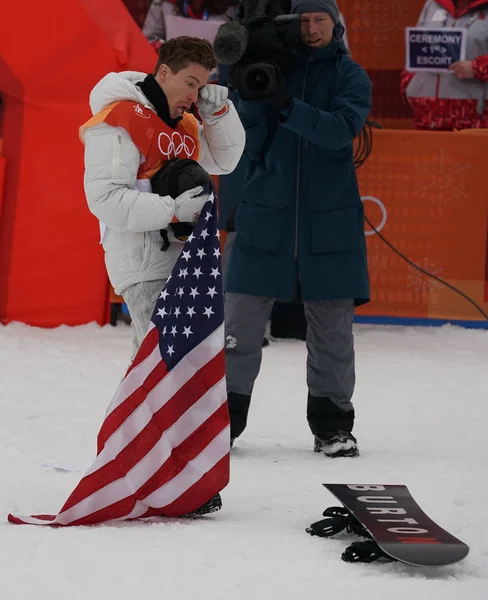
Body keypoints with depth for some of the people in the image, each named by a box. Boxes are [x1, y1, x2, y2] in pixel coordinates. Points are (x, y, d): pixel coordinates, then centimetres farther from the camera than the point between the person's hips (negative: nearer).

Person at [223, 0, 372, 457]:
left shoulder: (350, 77, 3)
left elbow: (341, 130, -15)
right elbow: (249, 142, -1)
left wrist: (288, 106, -29)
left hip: (330, 217, 0)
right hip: (266, 211, 0)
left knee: (332, 321, 3)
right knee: (242, 315, -3)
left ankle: (332, 423, 13)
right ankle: (225, 413, 6)